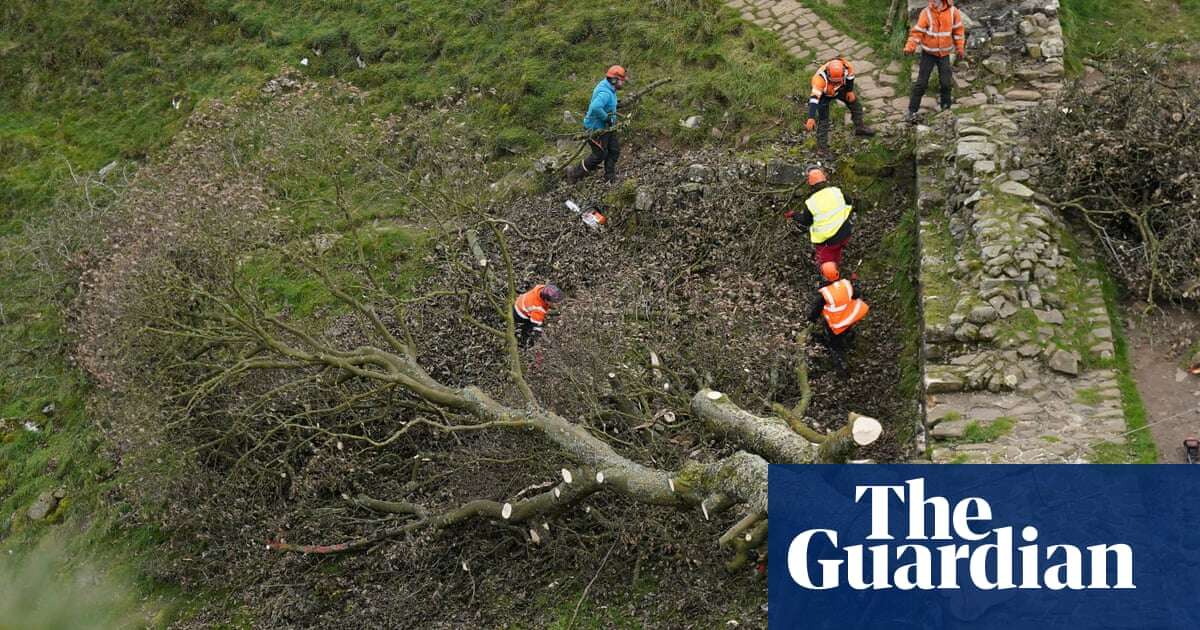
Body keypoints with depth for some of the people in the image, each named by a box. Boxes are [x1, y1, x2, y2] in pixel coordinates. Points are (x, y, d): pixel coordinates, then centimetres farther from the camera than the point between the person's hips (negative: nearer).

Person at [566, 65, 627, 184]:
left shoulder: (608, 88, 3)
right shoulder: (605, 93, -30)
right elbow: (595, 107, -47)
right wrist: (607, 118, -32)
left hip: (606, 126, 10)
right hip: (597, 128, -10)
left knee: (614, 150, 10)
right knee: (599, 155, 1)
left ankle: (610, 177, 18)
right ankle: (575, 173, 16)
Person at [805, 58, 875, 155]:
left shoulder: (846, 66, -35)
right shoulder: (821, 78, -47)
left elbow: (850, 75, -10)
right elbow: (814, 98, -49)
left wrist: (850, 91, 1)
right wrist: (811, 118, -55)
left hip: (840, 89, 5)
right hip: (824, 93, -5)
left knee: (855, 103, 15)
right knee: (823, 120, -6)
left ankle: (860, 127, 39)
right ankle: (822, 147, 9)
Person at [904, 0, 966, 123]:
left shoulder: (953, 11, -8)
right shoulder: (926, 12, -14)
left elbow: (958, 30, 4)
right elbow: (918, 31, -16)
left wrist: (960, 48, 7)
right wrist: (910, 47, -27)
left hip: (944, 53, 2)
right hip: (928, 53, -2)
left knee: (946, 82, 7)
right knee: (921, 82, -2)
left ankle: (946, 107, 26)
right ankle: (912, 110, 2)